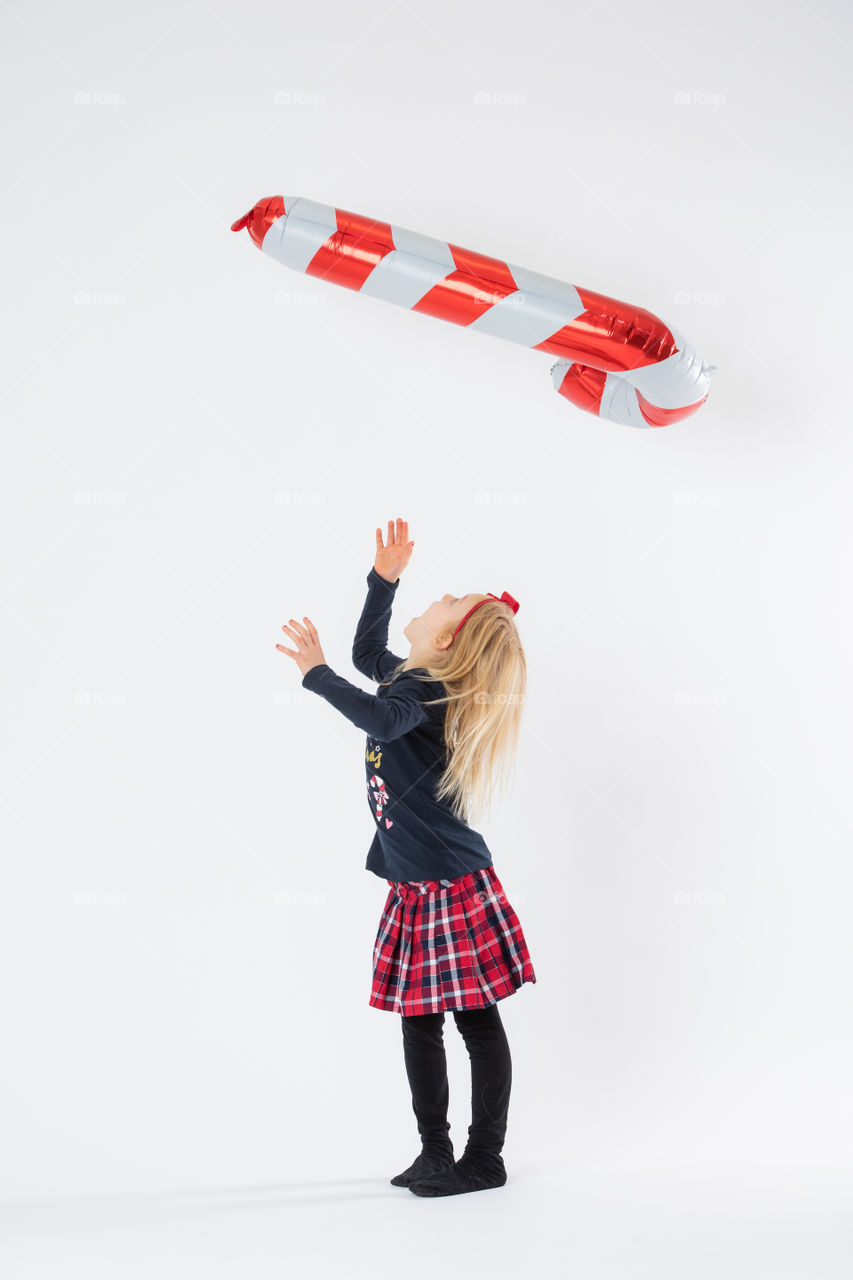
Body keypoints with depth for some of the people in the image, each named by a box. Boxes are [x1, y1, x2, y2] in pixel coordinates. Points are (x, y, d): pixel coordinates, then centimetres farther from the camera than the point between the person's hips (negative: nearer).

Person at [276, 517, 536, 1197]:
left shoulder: (423, 692, -15)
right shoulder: (410, 679, 12)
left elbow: (380, 718, -37)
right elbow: (367, 649, 32)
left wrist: (318, 675, -38)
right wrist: (384, 579, 24)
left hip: (453, 886, -10)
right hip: (416, 886, 10)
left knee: (478, 1020, 0)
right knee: (419, 1020, 12)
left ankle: (485, 1158, 9)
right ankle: (435, 1154, 22)